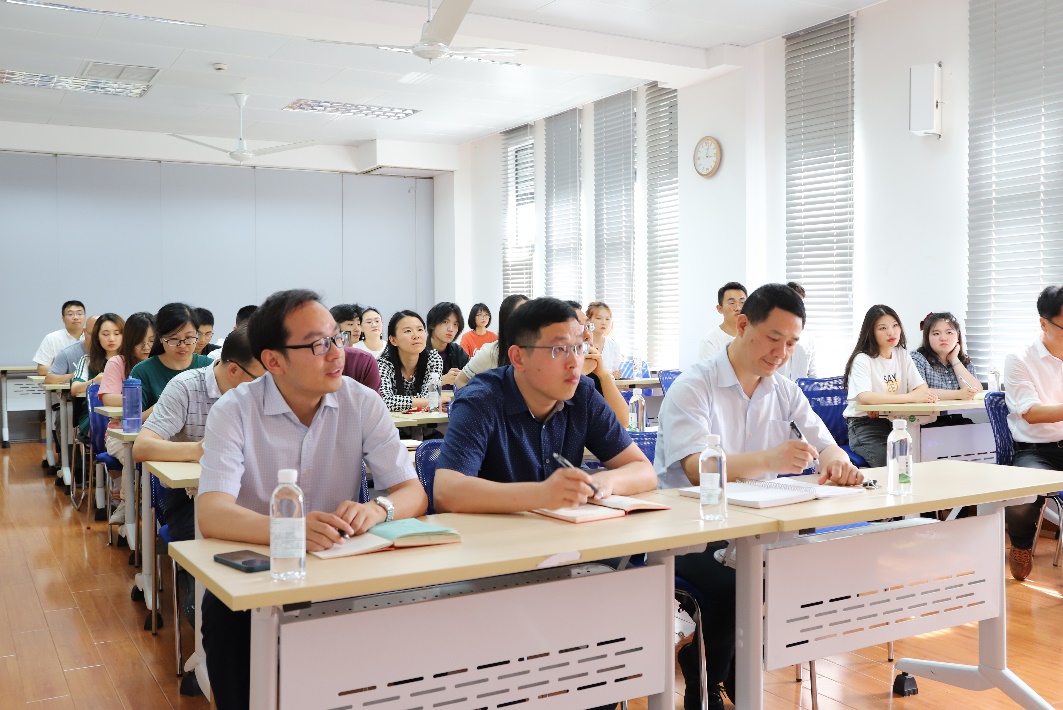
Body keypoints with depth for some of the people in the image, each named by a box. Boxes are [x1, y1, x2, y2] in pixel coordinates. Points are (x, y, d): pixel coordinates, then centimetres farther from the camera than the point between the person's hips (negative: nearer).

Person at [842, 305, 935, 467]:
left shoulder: (902, 355, 12)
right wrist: (910, 397, -29)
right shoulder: (862, 360, -9)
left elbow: (922, 388, 5)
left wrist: (925, 395, -20)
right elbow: (865, 398, -25)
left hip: (894, 423, 6)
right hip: (864, 425, -6)